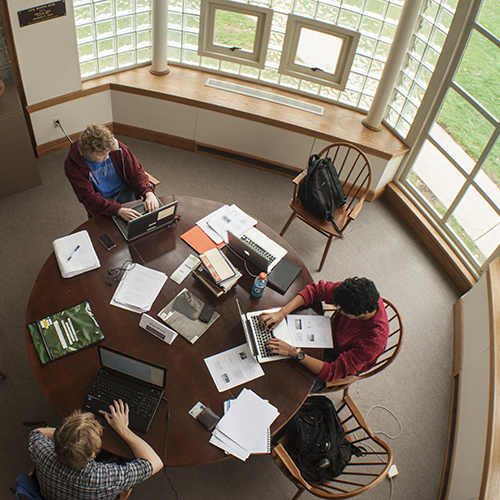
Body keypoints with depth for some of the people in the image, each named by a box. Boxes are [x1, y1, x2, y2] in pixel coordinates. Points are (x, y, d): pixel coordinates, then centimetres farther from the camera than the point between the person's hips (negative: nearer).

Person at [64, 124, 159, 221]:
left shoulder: (117, 148, -14)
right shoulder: (72, 164, -19)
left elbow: (136, 172, -6)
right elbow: (89, 197, -23)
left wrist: (148, 193, -27)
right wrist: (119, 210, -39)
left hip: (125, 192, 3)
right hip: (101, 201, -3)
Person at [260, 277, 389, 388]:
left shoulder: (375, 340, -42)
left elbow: (333, 372, -37)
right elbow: (317, 290, -20)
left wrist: (294, 352, -41)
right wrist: (281, 313, -31)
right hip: (332, 330, 5)